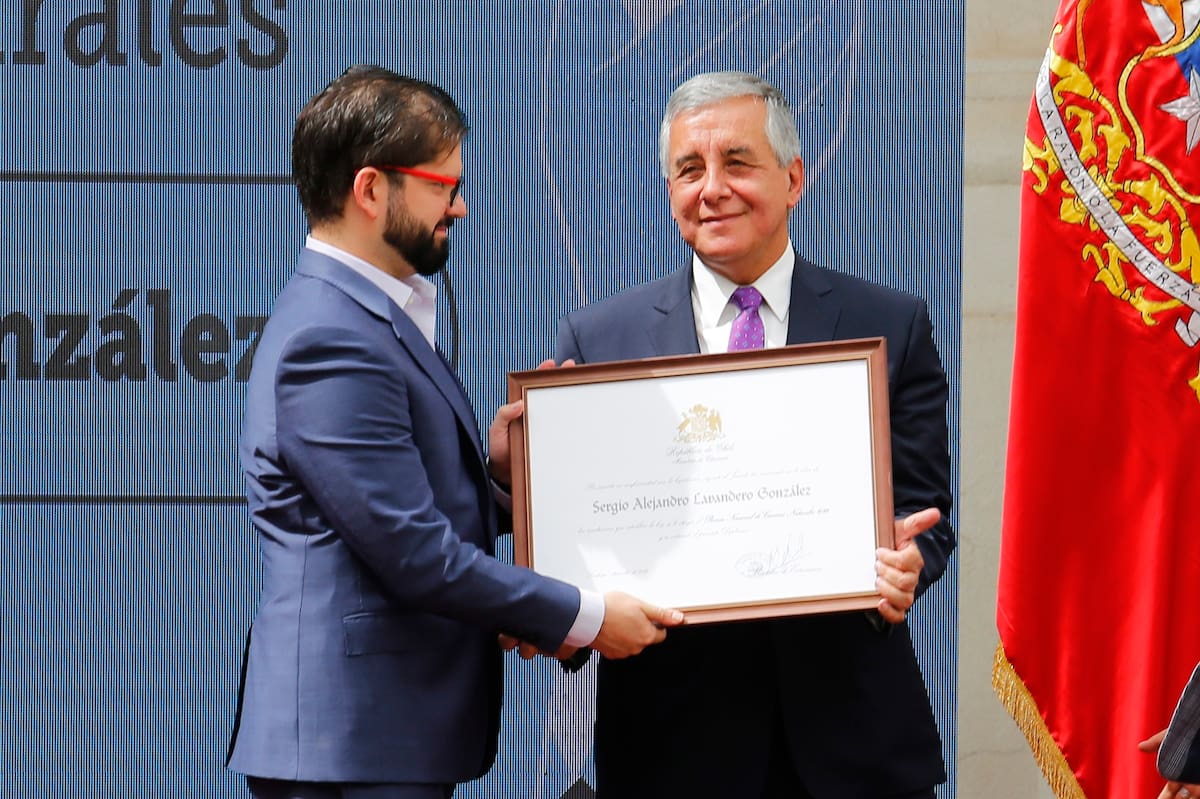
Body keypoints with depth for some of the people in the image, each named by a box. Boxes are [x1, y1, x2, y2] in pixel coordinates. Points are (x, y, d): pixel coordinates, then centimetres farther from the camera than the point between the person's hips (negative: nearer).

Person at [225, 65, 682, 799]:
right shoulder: (332, 341, -17)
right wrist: (582, 619, -12)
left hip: (397, 731, 10)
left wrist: (494, 472, 1)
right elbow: (414, 555, -20)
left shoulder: (373, 317, 17)